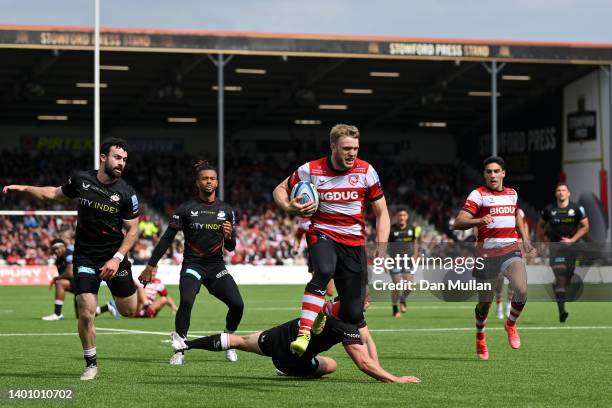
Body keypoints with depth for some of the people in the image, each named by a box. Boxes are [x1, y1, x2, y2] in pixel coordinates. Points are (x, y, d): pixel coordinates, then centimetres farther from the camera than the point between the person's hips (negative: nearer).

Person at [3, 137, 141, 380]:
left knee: (128, 310, 8)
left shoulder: (126, 194, -10)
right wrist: (24, 189, 6)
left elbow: (132, 230, -6)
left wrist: (117, 259, -17)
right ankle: (91, 365, 7)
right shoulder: (81, 180, -5)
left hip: (114, 256, 0)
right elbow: (55, 194, 15)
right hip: (85, 257, 0)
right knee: (86, 313, -12)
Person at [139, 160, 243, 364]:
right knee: (186, 302, -28)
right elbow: (167, 238, 0)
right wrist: (150, 266, -1)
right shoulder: (186, 208, -2)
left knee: (237, 304, -12)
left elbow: (230, 247, 13)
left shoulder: (226, 210, 8)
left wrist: (229, 236, -11)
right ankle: (179, 351, -14)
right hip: (192, 265, -3)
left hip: (216, 266, 3)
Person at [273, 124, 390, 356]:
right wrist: (289, 207, -15)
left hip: (354, 241, 2)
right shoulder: (311, 170, -6)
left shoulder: (365, 171, -3)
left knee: (353, 313, -3)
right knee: (324, 272, -38)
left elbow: (381, 213, 3)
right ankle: (303, 335, -41)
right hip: (322, 234, -2)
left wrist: (381, 248, -8)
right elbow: (280, 190, 8)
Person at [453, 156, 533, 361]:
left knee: (522, 290, -21)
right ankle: (480, 340, 32)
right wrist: (480, 221, -31)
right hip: (486, 253, -3)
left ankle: (511, 324, 9)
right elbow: (458, 222, -14)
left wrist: (524, 238, 27)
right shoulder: (478, 195, -4)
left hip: (511, 250, 3)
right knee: (484, 303, 3)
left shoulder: (512, 193, 14)